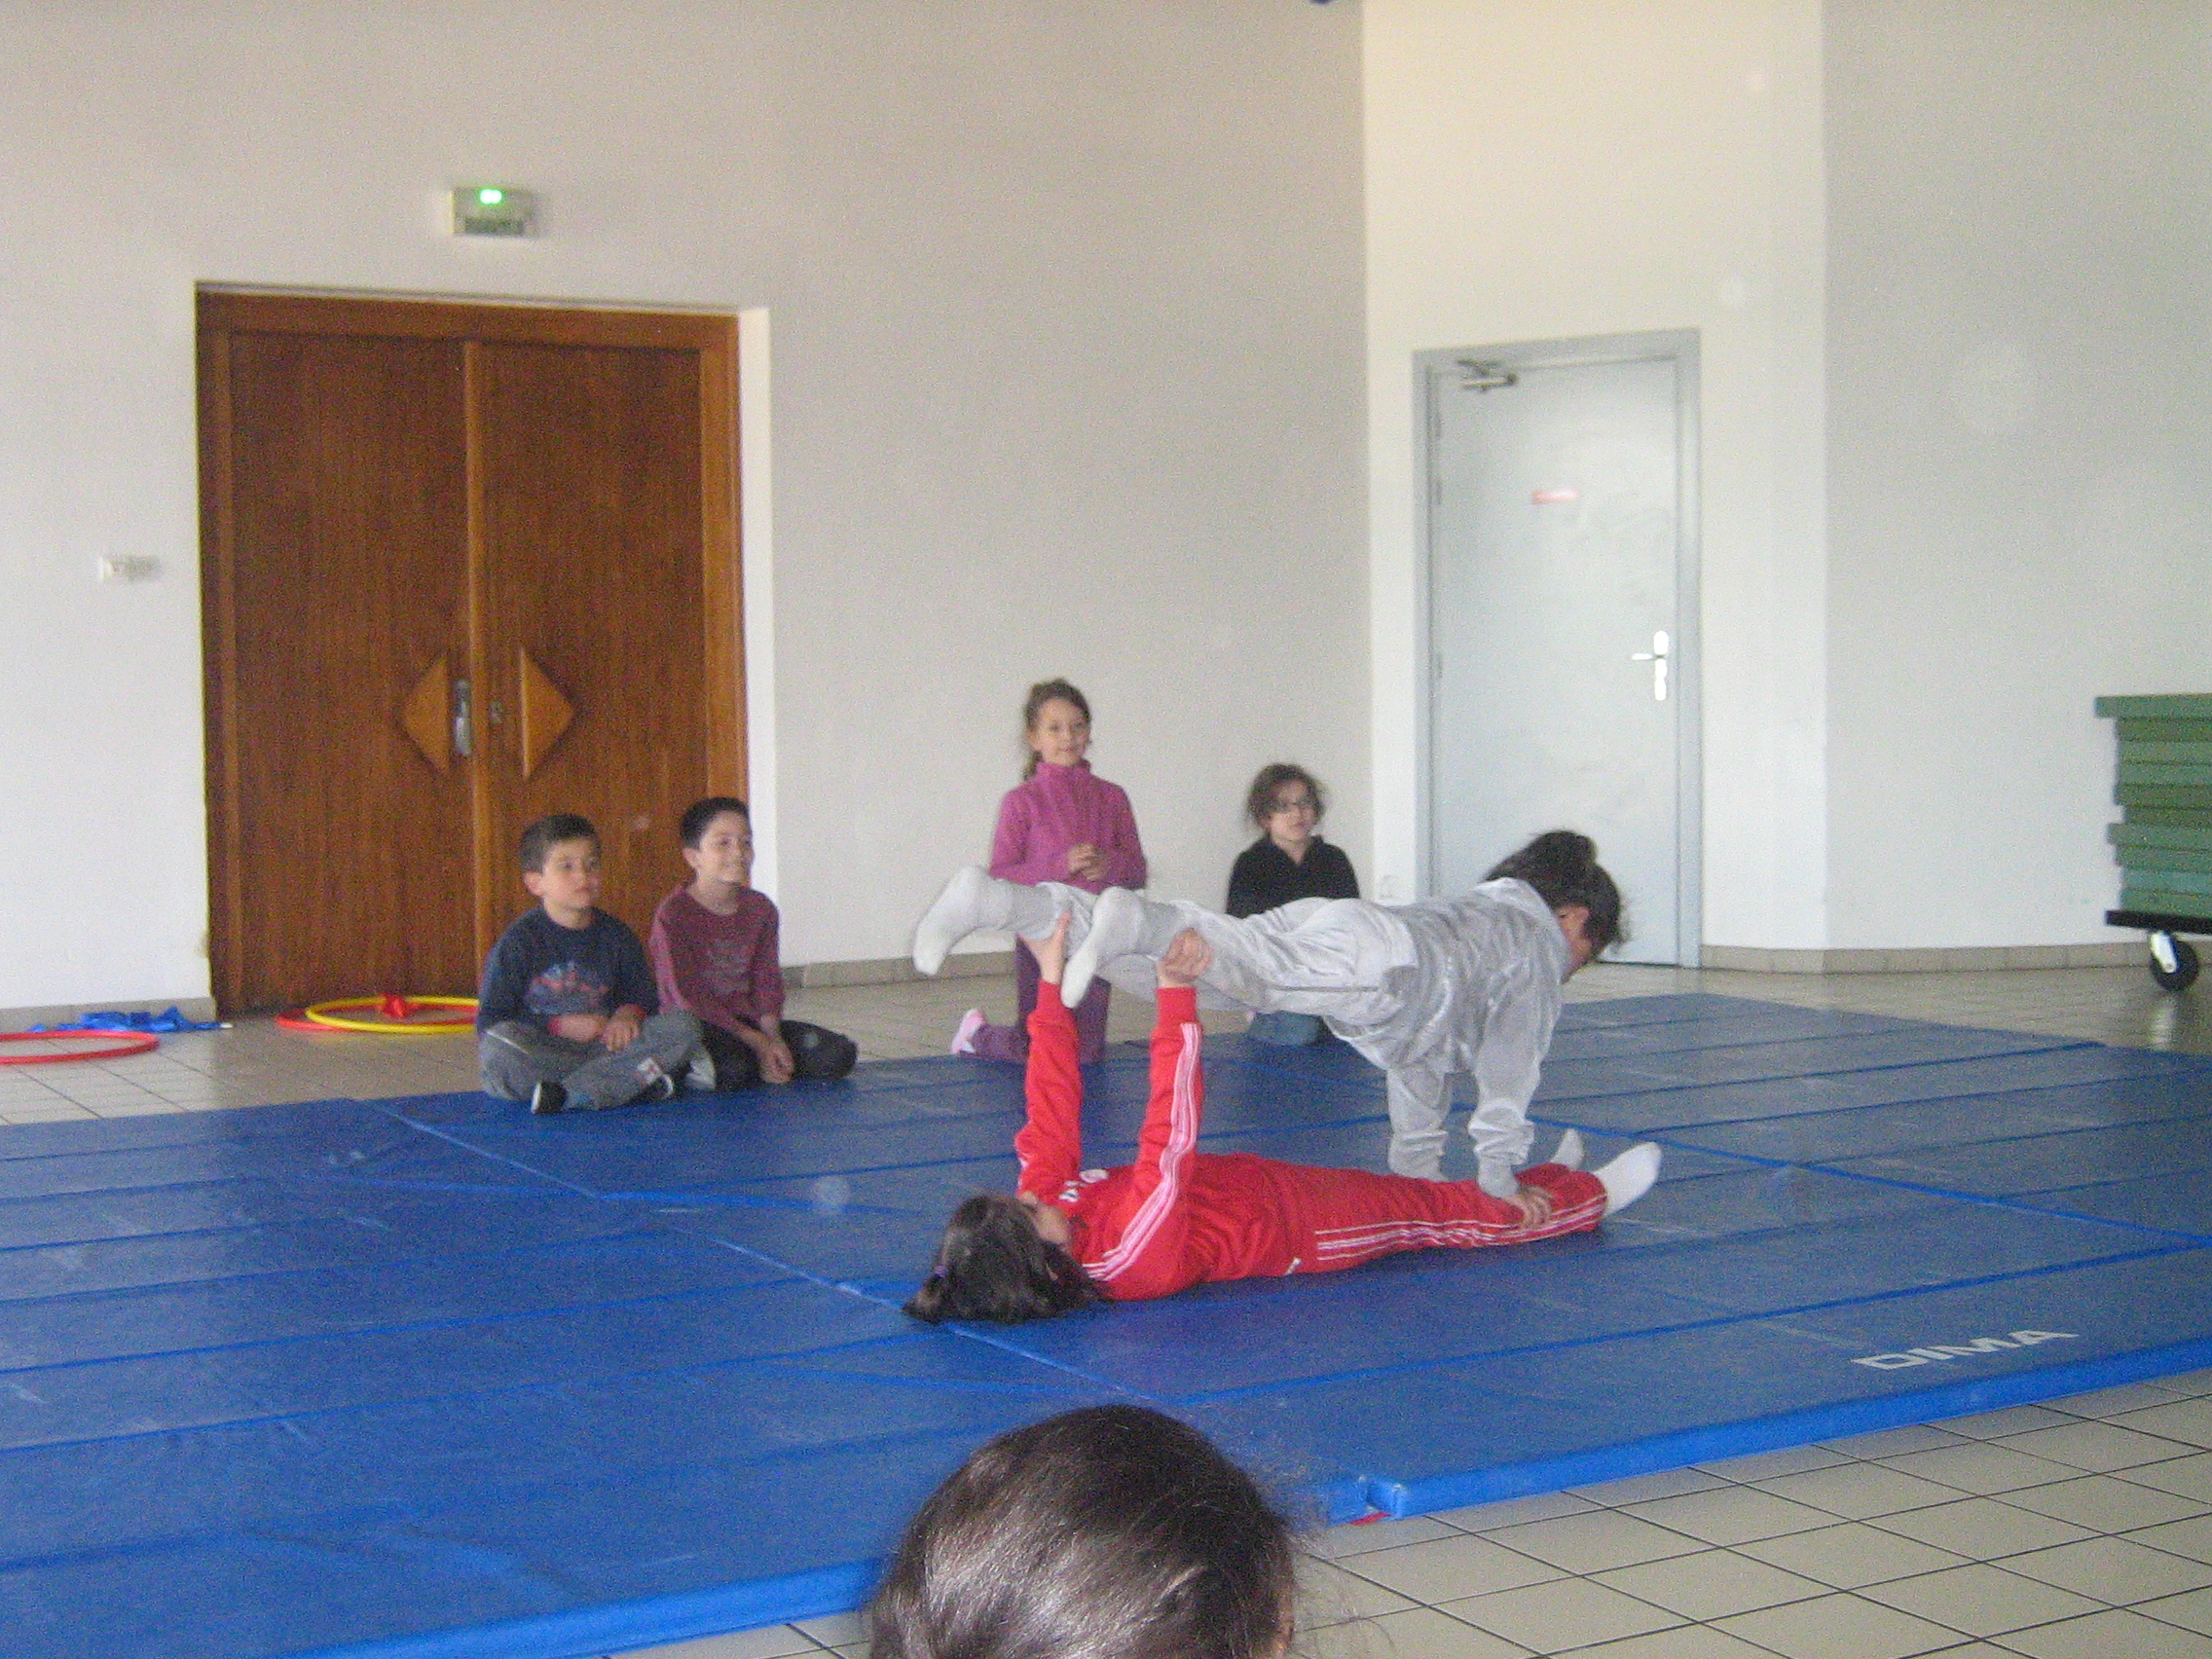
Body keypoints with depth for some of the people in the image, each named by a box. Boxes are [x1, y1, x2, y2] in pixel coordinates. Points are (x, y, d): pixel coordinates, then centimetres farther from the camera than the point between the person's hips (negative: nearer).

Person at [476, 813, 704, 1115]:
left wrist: (627, 1014, -9)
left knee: (683, 1025, -17)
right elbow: (490, 1023, -6)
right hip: (538, 1053, -4)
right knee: (499, 1044, -37)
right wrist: (561, 1026, -15)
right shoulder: (518, 943, -2)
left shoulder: (617, 937, 10)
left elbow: (643, 996, 16)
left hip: (603, 1045, 4)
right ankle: (635, 1082, -33)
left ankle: (569, 1094, -33)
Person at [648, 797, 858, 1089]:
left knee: (838, 1054, -11)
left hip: (750, 1021, 6)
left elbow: (767, 980, 6)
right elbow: (688, 995, -14)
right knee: (733, 1070, -38)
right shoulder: (673, 914, -11)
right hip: (698, 1026, -6)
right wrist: (757, 1042, -18)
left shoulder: (760, 908, 9)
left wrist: (772, 1036, -14)